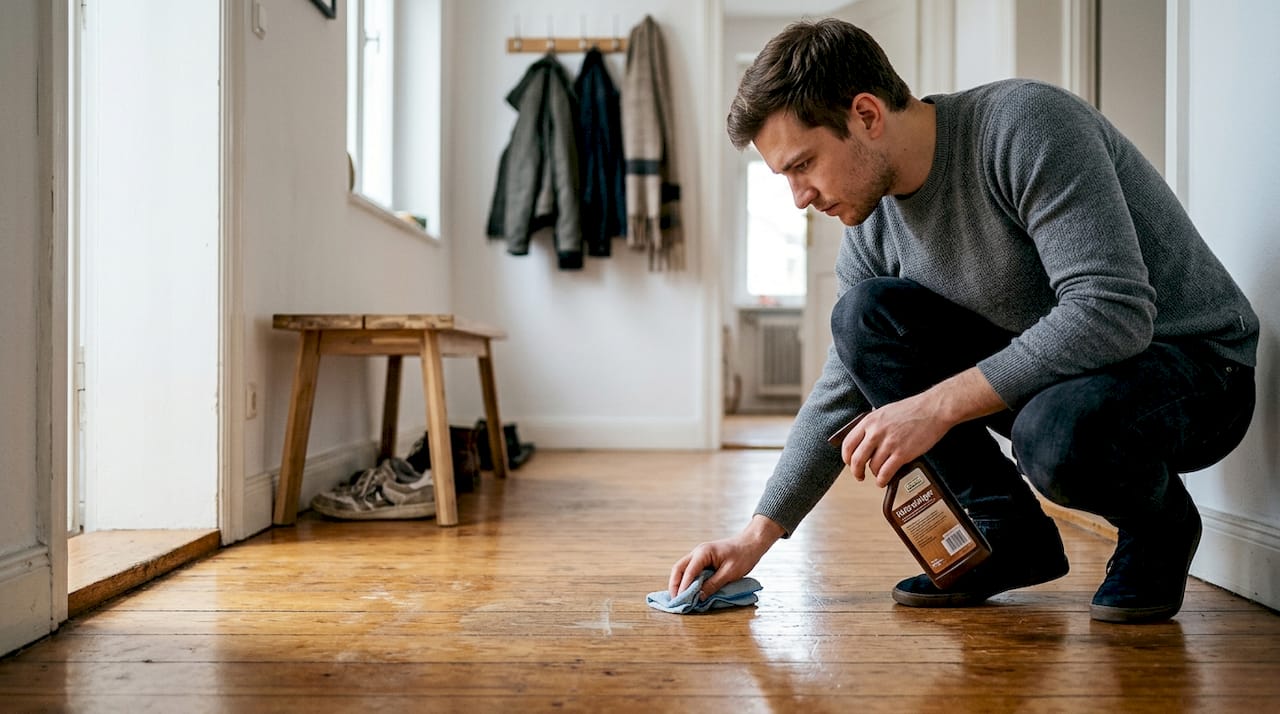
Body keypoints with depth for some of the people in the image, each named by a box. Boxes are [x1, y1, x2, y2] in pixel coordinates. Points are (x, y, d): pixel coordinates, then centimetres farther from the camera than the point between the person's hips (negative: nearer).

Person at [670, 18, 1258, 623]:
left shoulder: (1026, 124, -24)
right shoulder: (873, 224, -3)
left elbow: (1114, 312, -33)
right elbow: (845, 392, 4)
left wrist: (937, 405, -33)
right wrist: (757, 535, -2)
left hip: (1198, 367, -6)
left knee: (1054, 433, -39)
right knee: (862, 315, -12)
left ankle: (1160, 527, -3)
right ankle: (1010, 532, -3)